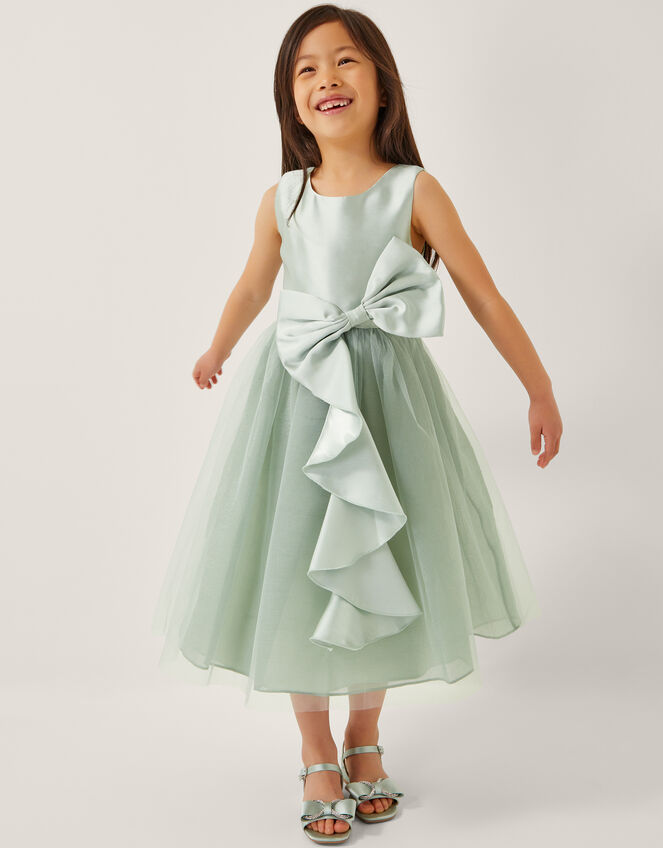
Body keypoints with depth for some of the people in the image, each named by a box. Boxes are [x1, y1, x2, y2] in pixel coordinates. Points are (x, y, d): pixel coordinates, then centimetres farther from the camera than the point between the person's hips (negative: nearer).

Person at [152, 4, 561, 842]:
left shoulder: (415, 191, -7)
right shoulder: (282, 199, -1)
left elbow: (486, 299, -3)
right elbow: (252, 286, 18)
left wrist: (540, 388, 1)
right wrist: (216, 353, 33)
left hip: (386, 397, -1)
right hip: (295, 396, 2)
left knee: (382, 576, 10)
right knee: (296, 575, 7)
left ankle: (365, 735, 35)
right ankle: (316, 752, 27)